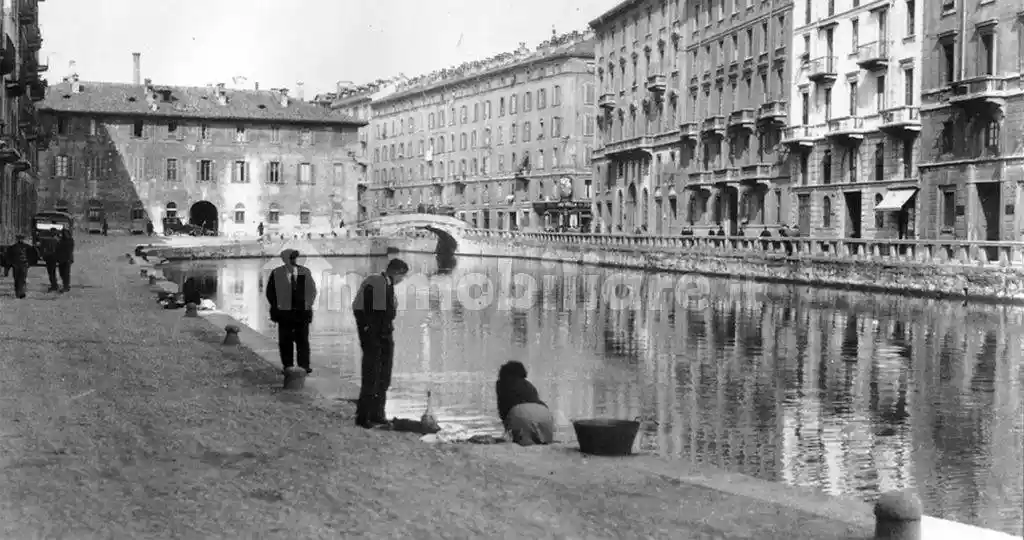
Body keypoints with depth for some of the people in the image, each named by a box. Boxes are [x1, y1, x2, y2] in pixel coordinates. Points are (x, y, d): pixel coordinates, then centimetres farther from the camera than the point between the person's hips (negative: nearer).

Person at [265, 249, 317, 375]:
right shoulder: (276, 274, 0)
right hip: (284, 313, -1)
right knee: (285, 341, 2)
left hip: (302, 312, 1)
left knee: (303, 340, -1)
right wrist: (276, 306, 0)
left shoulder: (305, 272, 5)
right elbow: (270, 292, 7)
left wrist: (308, 304, 2)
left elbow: (312, 290, 12)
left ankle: (304, 366, 1)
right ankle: (287, 366, 8)